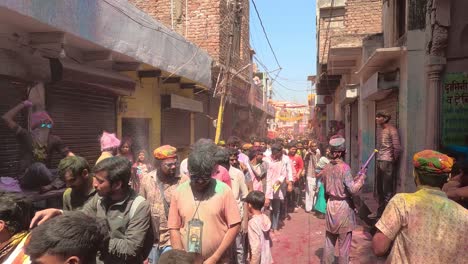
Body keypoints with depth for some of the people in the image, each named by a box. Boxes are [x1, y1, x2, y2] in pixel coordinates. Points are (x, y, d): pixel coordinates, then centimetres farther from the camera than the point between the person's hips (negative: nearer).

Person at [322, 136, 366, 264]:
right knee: (344, 242, 8)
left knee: (329, 240, 17)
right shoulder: (344, 167, -16)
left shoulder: (326, 168, 3)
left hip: (330, 205, 6)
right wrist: (361, 179, -4)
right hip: (343, 206, -6)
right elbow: (352, 189, -17)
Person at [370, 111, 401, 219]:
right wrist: (378, 160, 10)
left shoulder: (391, 130, -9)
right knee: (379, 188, 16)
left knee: (388, 190, -3)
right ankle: (380, 211, 28)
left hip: (387, 162, -9)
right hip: (380, 161, 9)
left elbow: (397, 148, -15)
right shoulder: (382, 131, 16)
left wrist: (394, 161, -7)